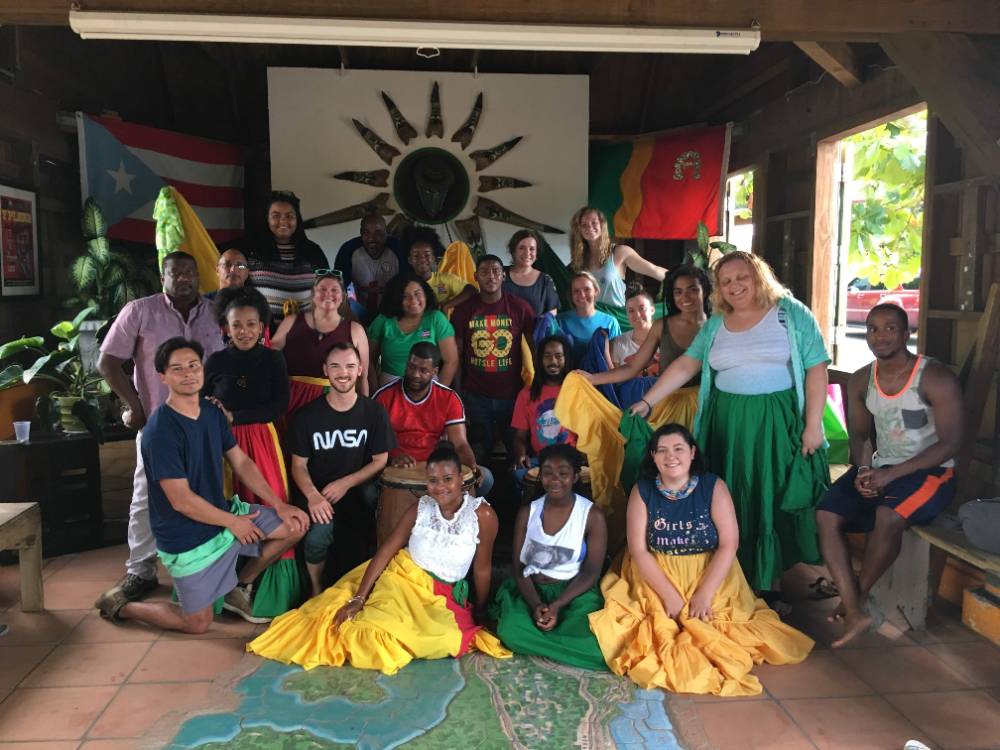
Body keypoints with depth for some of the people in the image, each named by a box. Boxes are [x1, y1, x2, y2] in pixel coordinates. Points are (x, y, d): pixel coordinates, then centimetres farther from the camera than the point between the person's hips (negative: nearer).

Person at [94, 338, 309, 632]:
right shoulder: (160, 430, -25)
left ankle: (238, 587, 19)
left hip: (222, 512, 7)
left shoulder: (212, 411, 0)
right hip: (187, 537, -7)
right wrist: (232, 522, -14)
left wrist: (279, 505, -2)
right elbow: (182, 501, -24)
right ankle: (121, 605, 26)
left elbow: (241, 462, 4)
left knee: (296, 525, 2)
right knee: (198, 623, 4)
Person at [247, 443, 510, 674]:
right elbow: (386, 551, -8)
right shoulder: (420, 508, -6)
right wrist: (358, 598, -16)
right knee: (339, 610, -19)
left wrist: (480, 613, 3)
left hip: (440, 596, 0)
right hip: (397, 577, 0)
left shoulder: (482, 514, -14)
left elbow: (482, 569, -5)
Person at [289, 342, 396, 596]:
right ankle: (317, 590, 1)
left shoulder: (374, 412, -2)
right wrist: (312, 495, -20)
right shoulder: (308, 415, -3)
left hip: (359, 488, 1)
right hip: (319, 491, 0)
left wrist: (345, 484, -11)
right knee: (320, 531, -29)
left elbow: (380, 460, 2)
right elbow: (299, 465, 0)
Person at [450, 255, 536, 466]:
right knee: (477, 456, 7)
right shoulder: (464, 310, 1)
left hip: (512, 394, 0)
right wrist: (457, 395, -1)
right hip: (476, 396, 1)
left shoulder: (520, 307, -2)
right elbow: (456, 355, 4)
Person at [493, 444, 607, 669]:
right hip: (531, 590, 2)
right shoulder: (527, 512, 1)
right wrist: (536, 605, -19)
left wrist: (556, 606, -22)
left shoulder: (593, 516, -7)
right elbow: (519, 567, 0)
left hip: (574, 592, -2)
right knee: (510, 631, -28)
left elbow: (591, 573, -9)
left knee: (581, 632, -32)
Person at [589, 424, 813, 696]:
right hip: (654, 579, 0)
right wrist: (670, 597, -19)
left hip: (710, 575, 0)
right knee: (660, 627, -16)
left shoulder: (713, 487, -8)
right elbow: (638, 550, -10)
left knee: (708, 627, -18)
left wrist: (703, 595, -20)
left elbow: (728, 546, -11)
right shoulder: (642, 491, -6)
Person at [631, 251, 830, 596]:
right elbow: (685, 365, 6)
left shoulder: (791, 312, -1)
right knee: (735, 504, 8)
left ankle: (778, 582, 18)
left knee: (778, 501, 3)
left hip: (779, 424, -3)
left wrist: (813, 424, -10)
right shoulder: (715, 323, 9)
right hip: (729, 424, 3)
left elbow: (816, 369, -4)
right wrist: (646, 402, -2)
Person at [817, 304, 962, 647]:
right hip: (879, 468, 6)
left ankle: (857, 597, -9)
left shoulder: (936, 378, -13)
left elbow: (950, 443, -15)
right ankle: (855, 612, -14)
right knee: (826, 514, -17)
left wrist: (891, 474, -22)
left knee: (888, 516, -34)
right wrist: (864, 470, -9)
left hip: (929, 471, -6)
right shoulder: (861, 381, 4)